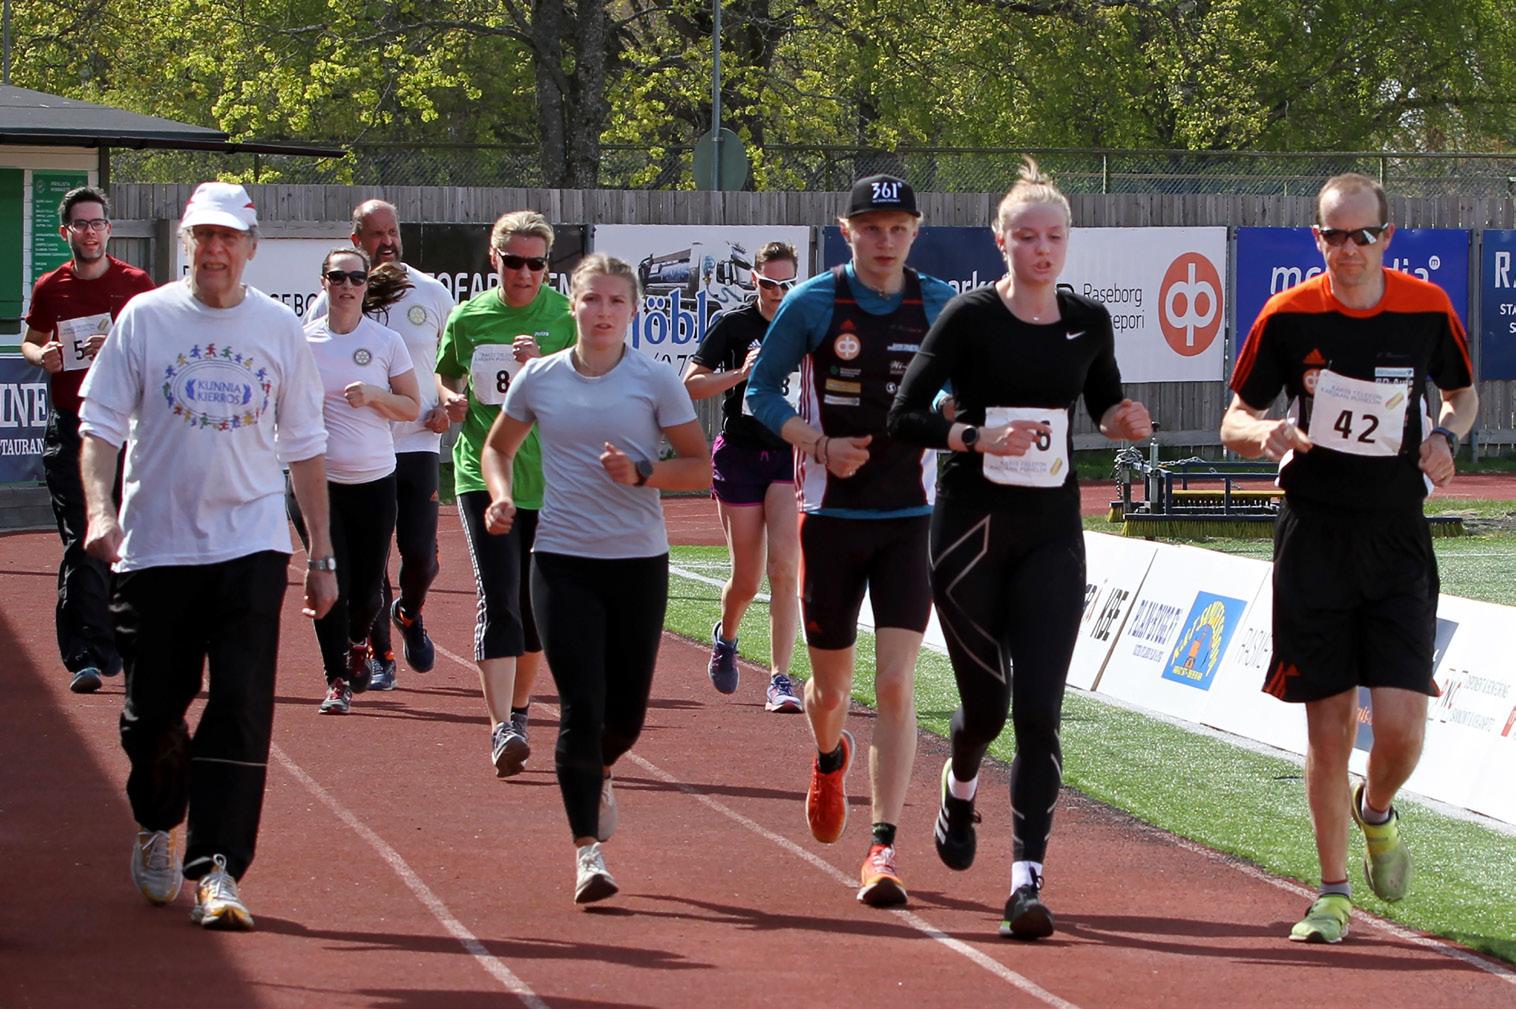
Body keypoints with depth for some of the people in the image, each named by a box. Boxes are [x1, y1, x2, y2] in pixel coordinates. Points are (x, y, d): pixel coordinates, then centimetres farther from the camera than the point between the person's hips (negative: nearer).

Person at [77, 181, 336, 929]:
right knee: (152, 709, 7)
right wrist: (99, 507, -17)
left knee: (242, 709, -11)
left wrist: (321, 554, 10)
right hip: (155, 548, 0)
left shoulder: (280, 329, 6)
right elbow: (101, 423, 1)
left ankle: (217, 871, -12)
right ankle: (156, 828, 35)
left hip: (250, 545, 0)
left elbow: (304, 445, 12)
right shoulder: (145, 319, 3)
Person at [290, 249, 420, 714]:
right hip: (316, 478, -1)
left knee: (367, 588, 5)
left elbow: (412, 408, 5)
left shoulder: (387, 342, 2)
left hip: (374, 479, 1)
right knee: (330, 583, -11)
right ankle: (336, 682, 0)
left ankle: (358, 642, 40)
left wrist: (374, 395, -13)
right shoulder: (301, 339, 2)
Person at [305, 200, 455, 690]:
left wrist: (448, 405, 1)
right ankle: (378, 654, 14)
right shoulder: (332, 300, 0)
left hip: (418, 444, 1)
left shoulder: (433, 294, 5)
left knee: (421, 553, -3)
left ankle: (409, 614, 29)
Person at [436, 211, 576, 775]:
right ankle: (502, 728, -21)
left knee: (535, 603, 10)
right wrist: (450, 398, 1)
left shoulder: (567, 318, -1)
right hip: (483, 471, 0)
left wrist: (544, 366, -22)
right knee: (498, 600, -14)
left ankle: (519, 707, 32)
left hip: (550, 478, 0)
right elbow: (445, 373, 23)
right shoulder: (468, 317, 4)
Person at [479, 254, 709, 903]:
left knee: (626, 714, 7)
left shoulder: (656, 381, -1)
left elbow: (700, 467, 1)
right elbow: (499, 446, 19)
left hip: (639, 562, 0)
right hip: (563, 562, 0)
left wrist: (641, 473, -16)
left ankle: (596, 772, 44)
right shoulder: (539, 379, 3)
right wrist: (501, 495, -1)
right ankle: (587, 852, -6)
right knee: (581, 707, -10)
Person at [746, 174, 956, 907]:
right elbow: (761, 390, 2)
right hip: (831, 516, 0)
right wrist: (818, 443, -14)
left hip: (910, 519, 0)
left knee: (896, 686, -12)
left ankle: (884, 848, -11)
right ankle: (830, 759, 48)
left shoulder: (939, 306, 1)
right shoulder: (812, 304, -4)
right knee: (831, 685, 12)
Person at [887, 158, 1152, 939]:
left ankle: (1027, 878, -11)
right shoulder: (970, 317, -7)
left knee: (1039, 709, -10)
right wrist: (979, 438, -23)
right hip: (970, 530, -2)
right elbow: (905, 417, -9)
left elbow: (1104, 404, 21)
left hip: (1052, 536, 2)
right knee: (986, 702, 7)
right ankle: (960, 786, 44)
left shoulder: (1088, 321, 4)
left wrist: (1123, 421, -2)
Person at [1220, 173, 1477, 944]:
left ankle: (1376, 814, 26)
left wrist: (1447, 435, -5)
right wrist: (1264, 432, -20)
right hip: (1314, 540, -1)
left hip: (1398, 541, 1)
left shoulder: (1428, 310, -1)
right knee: (1328, 730, 0)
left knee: (1400, 727, -8)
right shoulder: (1288, 317, -5)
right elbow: (1234, 422, 3)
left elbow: (1463, 390, 17)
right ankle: (1333, 893, 15)